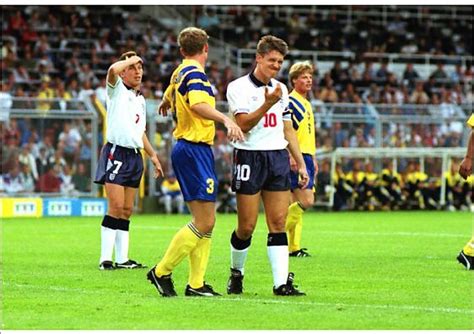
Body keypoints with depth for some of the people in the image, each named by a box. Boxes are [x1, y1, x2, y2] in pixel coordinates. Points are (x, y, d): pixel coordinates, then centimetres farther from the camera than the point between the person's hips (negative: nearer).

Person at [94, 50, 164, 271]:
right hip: (116, 152, -7)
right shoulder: (116, 90, -1)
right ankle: (106, 258, -14)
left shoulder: (140, 99, 21)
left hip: (135, 156, 7)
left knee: (127, 210, 6)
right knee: (116, 207, -14)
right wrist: (129, 60, -8)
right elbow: (113, 69, -25)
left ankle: (122, 259, 9)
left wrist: (153, 156, 27)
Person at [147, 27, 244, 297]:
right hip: (194, 151, -10)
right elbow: (198, 104, -31)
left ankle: (196, 283, 6)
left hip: (196, 151, 10)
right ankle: (162, 272, -5)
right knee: (204, 222, -11)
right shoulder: (194, 73, -12)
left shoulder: (181, 71, 17)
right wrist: (226, 119, -44)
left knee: (206, 222, 8)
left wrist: (166, 104, 62)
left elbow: (169, 96, 39)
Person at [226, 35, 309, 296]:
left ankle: (281, 283, -6)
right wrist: (268, 103, -24)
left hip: (279, 157, 5)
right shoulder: (239, 87, -3)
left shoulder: (281, 89, 16)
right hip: (249, 158, -5)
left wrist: (300, 163, 18)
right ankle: (236, 272, 21)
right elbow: (244, 124, -15)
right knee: (247, 226, -2)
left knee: (278, 223, -2)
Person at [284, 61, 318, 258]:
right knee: (306, 201, -16)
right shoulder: (290, 102, -9)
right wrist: (291, 156, -24)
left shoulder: (307, 105, 20)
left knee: (296, 203, 8)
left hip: (306, 157, 9)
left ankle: (293, 247, 10)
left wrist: (313, 160, 24)